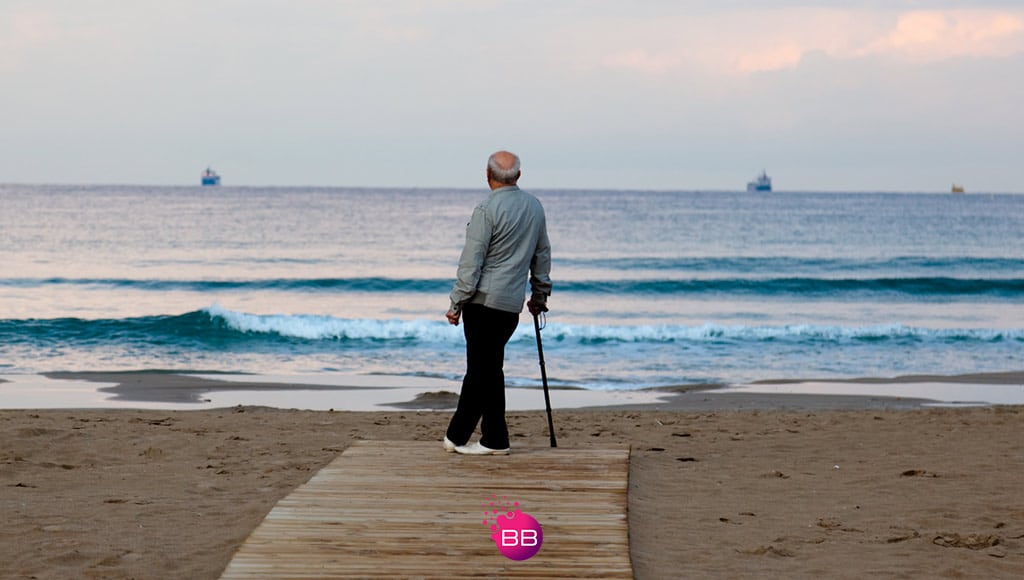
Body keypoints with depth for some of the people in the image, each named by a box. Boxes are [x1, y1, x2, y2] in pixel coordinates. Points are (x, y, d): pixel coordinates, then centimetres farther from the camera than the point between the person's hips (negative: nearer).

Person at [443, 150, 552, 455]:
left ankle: (489, 439, 2)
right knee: (486, 367, 11)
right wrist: (539, 295, 28)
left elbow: (471, 262, -13)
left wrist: (457, 302, -8)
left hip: (483, 299, -6)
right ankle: (458, 435, 15)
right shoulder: (535, 207, 10)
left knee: (483, 368, -1)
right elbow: (542, 255, 18)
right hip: (513, 302, 6)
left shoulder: (487, 210, -12)